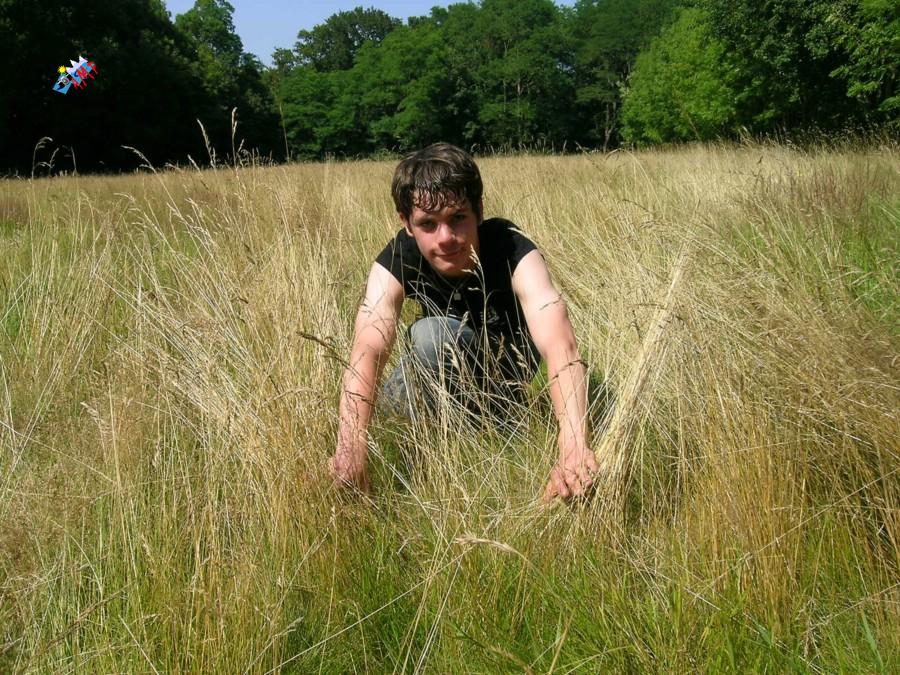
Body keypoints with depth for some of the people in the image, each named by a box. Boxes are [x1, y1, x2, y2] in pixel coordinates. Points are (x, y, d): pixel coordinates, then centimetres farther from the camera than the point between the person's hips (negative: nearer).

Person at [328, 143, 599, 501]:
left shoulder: (513, 253, -35)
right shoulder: (395, 263, -28)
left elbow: (560, 344, -50)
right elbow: (367, 351, -43)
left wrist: (574, 447, -68)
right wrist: (350, 449, -61)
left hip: (505, 368, -3)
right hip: (443, 370, 3)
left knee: (431, 334, -32)